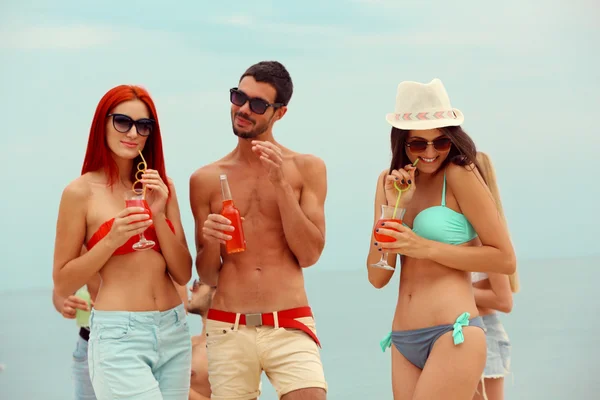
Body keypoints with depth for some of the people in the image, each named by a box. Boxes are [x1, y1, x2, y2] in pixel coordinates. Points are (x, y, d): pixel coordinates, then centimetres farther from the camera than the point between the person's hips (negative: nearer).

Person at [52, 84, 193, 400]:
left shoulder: (161, 186, 8)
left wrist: (159, 215, -7)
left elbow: (183, 274, 5)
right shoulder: (81, 191, -4)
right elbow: (62, 285, -3)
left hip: (175, 332, 5)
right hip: (119, 337, -5)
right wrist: (112, 240, -15)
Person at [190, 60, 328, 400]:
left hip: (291, 328, -1)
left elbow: (309, 255, -3)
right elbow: (208, 277, 11)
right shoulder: (206, 179, 8)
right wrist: (210, 242, -12)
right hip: (228, 330, 2)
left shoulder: (307, 168, 5)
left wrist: (281, 184, -9)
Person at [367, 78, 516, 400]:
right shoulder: (390, 182, 10)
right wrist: (393, 206, -6)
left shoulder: (460, 174, -5)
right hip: (403, 341, 6)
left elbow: (505, 259, -7)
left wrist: (425, 247, -12)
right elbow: (377, 277, 5)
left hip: (453, 335, -6)